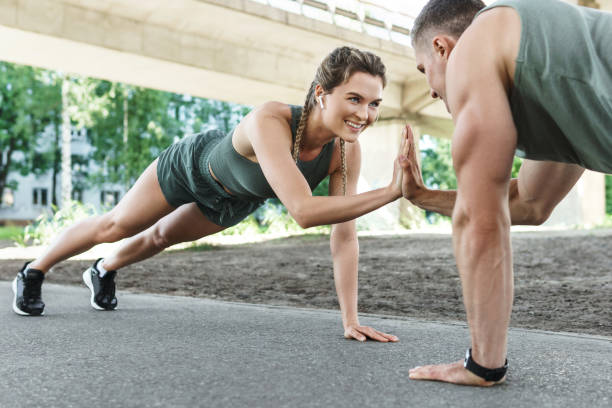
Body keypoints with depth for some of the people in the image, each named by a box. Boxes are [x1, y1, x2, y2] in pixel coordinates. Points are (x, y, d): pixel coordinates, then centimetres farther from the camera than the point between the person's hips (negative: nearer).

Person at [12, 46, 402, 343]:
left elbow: (345, 234, -27)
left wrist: (351, 319, -29)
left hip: (234, 202, 5)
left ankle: (104, 271, 63)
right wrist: (391, 192, -59)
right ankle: (33, 272, 45)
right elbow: (303, 211, -58)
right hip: (193, 165, -5)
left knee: (163, 236, 30)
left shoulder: (346, 150, -31)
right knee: (115, 226, 17)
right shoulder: (269, 121, -48)